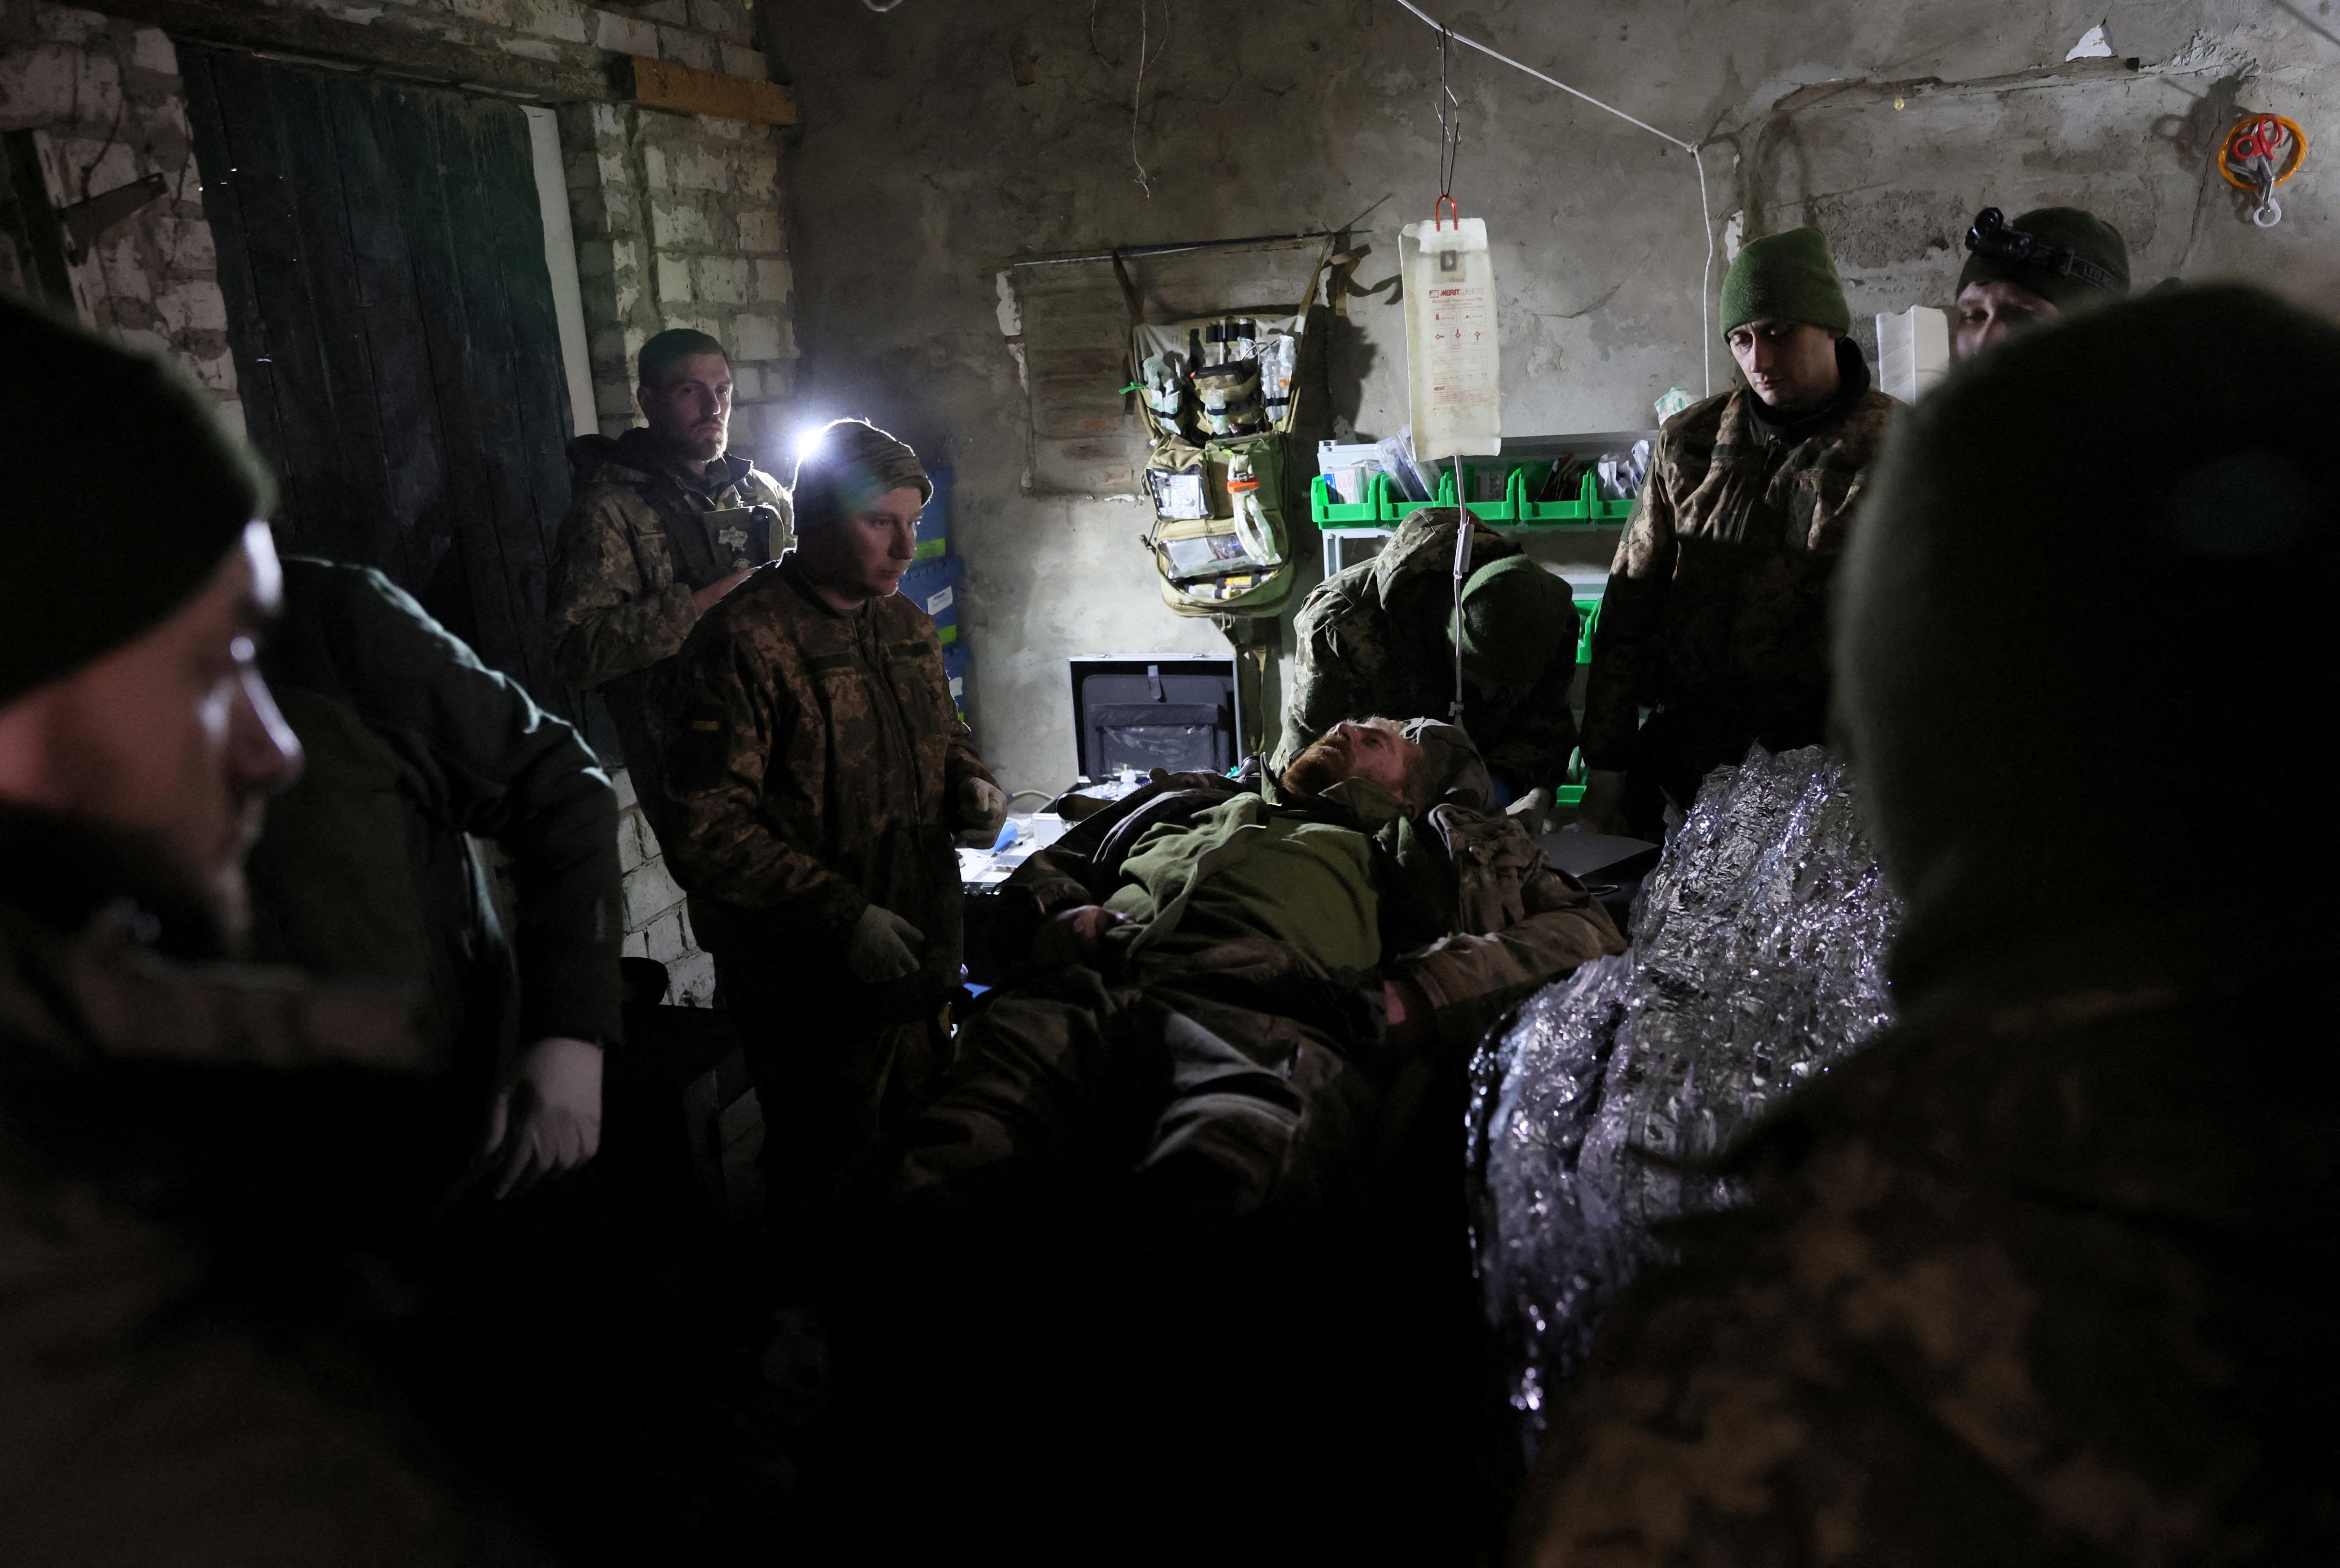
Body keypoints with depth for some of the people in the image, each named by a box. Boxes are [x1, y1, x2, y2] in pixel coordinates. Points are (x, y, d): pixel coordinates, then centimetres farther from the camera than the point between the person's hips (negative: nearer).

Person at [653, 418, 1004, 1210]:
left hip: (921, 966, 8)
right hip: (812, 991, -7)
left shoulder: (907, 625, 9)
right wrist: (840, 916, -25)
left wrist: (970, 781, 3)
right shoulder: (743, 643, -18)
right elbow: (703, 830, -22)